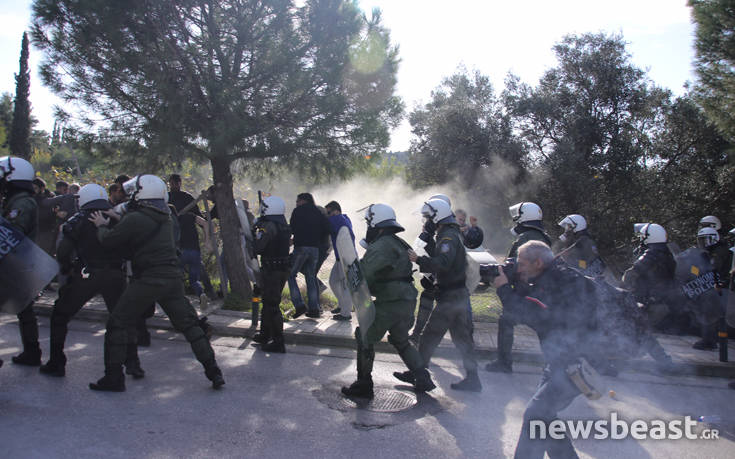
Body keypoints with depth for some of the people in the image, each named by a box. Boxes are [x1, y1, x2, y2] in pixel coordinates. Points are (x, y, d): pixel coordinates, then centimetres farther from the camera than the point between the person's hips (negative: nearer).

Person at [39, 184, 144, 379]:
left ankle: (56, 363, 20)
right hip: (114, 276, 2)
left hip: (86, 276, -2)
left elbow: (63, 251, -3)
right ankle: (132, 363, 6)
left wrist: (66, 270, 13)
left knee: (60, 316, 17)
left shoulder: (79, 220, 0)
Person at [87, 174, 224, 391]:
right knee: (189, 323, 12)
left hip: (147, 280, -6)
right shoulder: (165, 217, 12)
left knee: (118, 324, 10)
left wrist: (102, 226, 17)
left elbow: (108, 241, -2)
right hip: (173, 277, 6)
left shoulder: (135, 219, -10)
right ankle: (213, 371, 10)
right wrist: (117, 218, 26)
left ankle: (114, 377, 12)